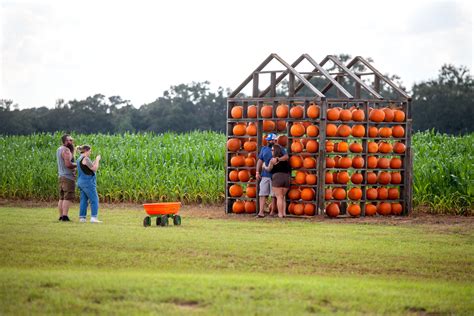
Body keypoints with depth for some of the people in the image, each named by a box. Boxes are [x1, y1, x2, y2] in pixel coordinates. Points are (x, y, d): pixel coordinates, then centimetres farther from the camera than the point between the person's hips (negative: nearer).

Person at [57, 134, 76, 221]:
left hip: (61, 177, 10)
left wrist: (73, 149, 14)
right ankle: (65, 216, -16)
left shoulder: (59, 150, 17)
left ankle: (61, 216, 9)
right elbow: (68, 164, -21)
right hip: (68, 177, -10)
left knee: (62, 198, 10)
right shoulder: (66, 150, -13)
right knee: (68, 198, -10)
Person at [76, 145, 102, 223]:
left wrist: (95, 161, 19)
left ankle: (82, 218, 4)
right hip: (88, 182, -10)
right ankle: (94, 217, -14)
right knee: (94, 200, -7)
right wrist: (97, 160, -1)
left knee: (84, 200, 8)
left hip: (81, 182, 10)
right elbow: (94, 169, -13)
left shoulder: (80, 159, 15)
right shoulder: (85, 159, -14)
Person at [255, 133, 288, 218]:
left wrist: (277, 159, -31)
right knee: (262, 193, -5)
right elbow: (260, 160, 16)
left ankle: (272, 211, 10)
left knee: (274, 195, 2)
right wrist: (257, 172, 7)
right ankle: (261, 211, -8)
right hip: (264, 175, 4)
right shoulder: (264, 149, 15)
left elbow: (286, 157, -15)